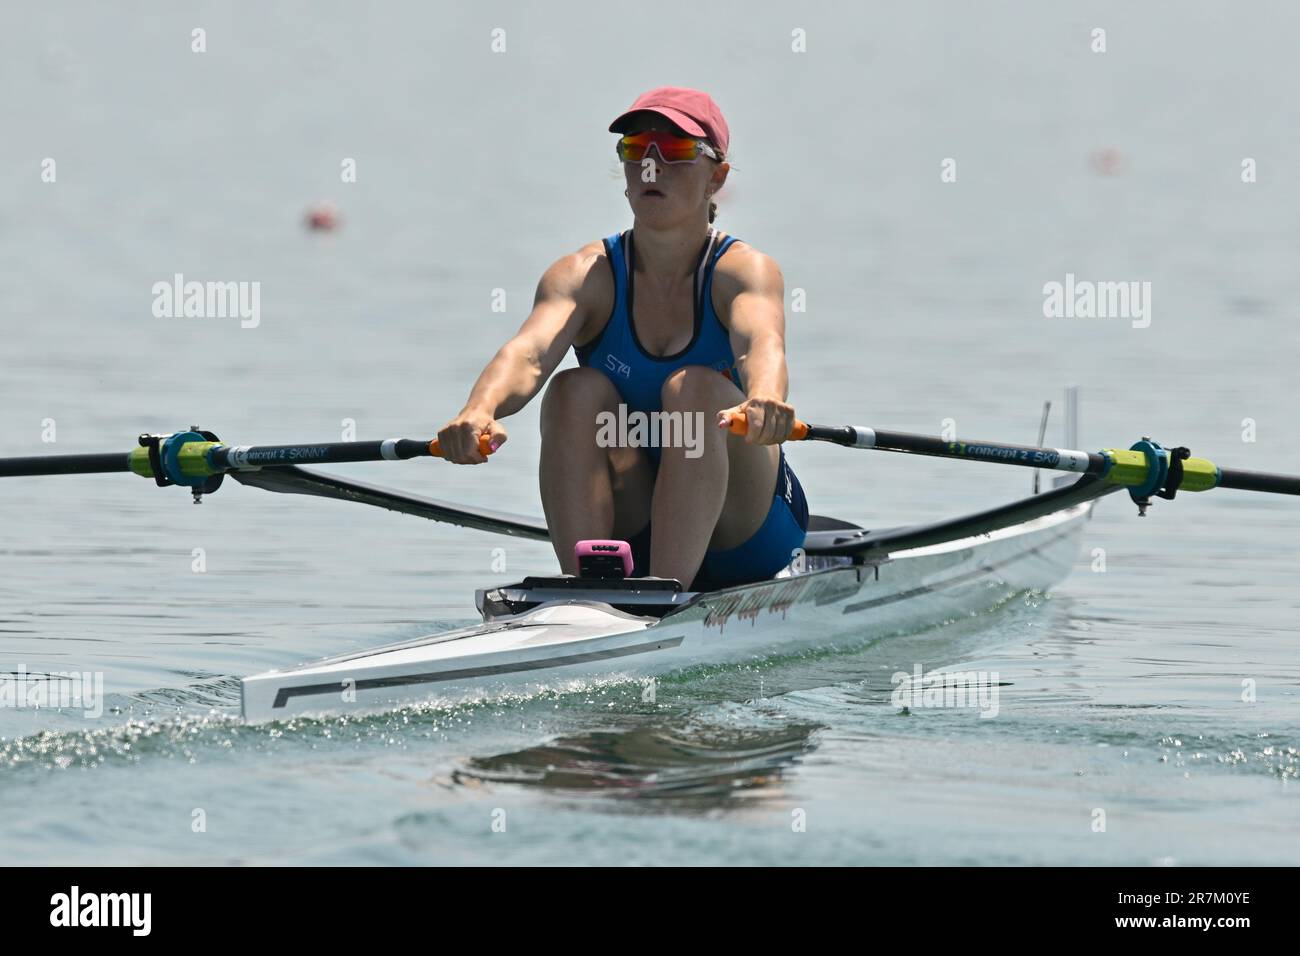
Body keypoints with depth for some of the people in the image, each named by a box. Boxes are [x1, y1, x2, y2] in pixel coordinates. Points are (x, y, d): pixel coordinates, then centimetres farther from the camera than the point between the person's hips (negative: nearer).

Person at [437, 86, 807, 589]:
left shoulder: (743, 270, -9)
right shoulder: (586, 274, -4)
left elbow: (762, 344, -33)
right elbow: (529, 351, -25)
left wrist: (764, 399, -59)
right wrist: (480, 410, -49)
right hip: (628, 536, 2)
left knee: (694, 386, -27)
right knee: (577, 389, -22)